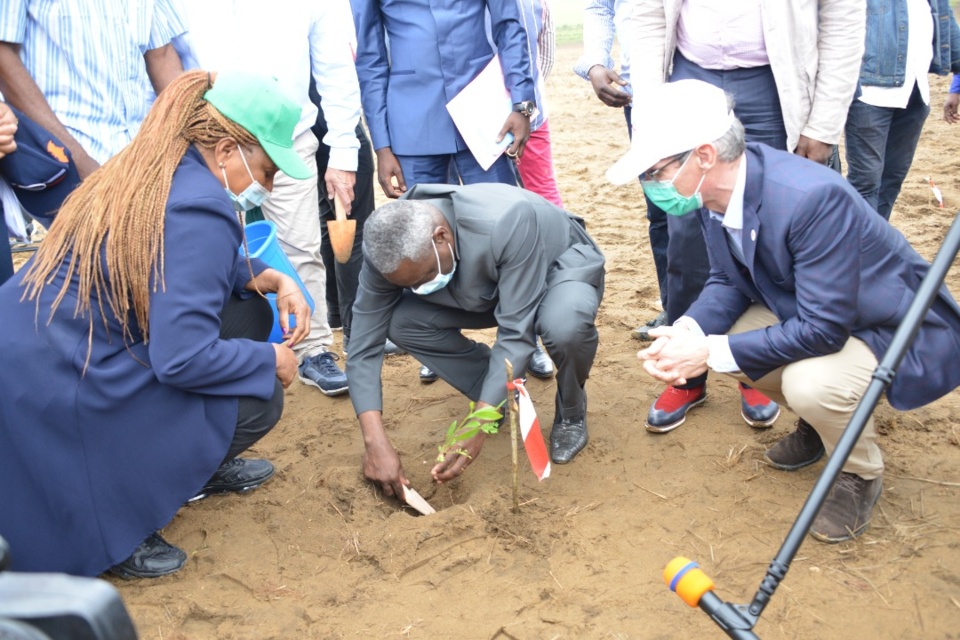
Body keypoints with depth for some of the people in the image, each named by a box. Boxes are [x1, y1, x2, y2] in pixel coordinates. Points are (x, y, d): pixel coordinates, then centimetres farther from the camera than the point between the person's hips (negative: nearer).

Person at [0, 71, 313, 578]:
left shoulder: (150, 172, 6)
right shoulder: (197, 210, -24)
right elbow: (183, 359, -26)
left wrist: (271, 279, 7)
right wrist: (270, 359, -9)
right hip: (60, 391, -10)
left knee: (249, 313, 10)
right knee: (258, 397, -8)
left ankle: (198, 464, 26)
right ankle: (116, 518, 1)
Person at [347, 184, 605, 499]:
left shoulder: (507, 223, -41)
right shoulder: (389, 251, -26)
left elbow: (516, 332, -38)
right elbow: (364, 344, -23)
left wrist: (478, 426, -40)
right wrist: (375, 441, -32)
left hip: (564, 265, -4)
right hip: (488, 289, 4)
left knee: (564, 327, -40)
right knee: (401, 322, -20)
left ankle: (571, 411, -4)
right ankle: (501, 395, 2)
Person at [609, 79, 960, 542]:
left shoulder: (812, 198, -36)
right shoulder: (715, 189, -12)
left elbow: (824, 328, -33)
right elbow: (727, 280, -1)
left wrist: (712, 352, -31)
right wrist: (688, 332, -21)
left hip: (893, 328, -8)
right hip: (806, 309, 8)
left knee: (811, 383, -34)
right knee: (709, 337, -8)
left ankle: (860, 474, 1)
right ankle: (819, 419, 17)